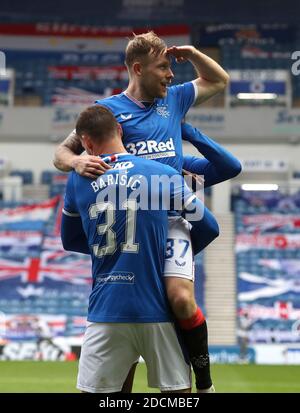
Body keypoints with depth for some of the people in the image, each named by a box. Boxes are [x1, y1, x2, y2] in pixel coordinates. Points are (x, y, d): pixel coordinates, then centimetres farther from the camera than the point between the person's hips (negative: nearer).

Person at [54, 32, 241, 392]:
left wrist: (192, 53, 14)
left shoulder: (174, 99, 16)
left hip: (170, 218, 1)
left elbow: (219, 81, 32)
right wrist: (78, 162, -19)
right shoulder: (108, 108, 5)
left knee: (181, 299, -19)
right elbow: (61, 153, 5)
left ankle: (205, 384, -5)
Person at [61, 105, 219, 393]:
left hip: (106, 313, 1)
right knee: (178, 389, 6)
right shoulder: (165, 175, 0)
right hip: (158, 312, -1)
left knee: (93, 390, 7)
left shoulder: (77, 181, 7)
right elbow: (208, 228, 4)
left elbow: (70, 240, 21)